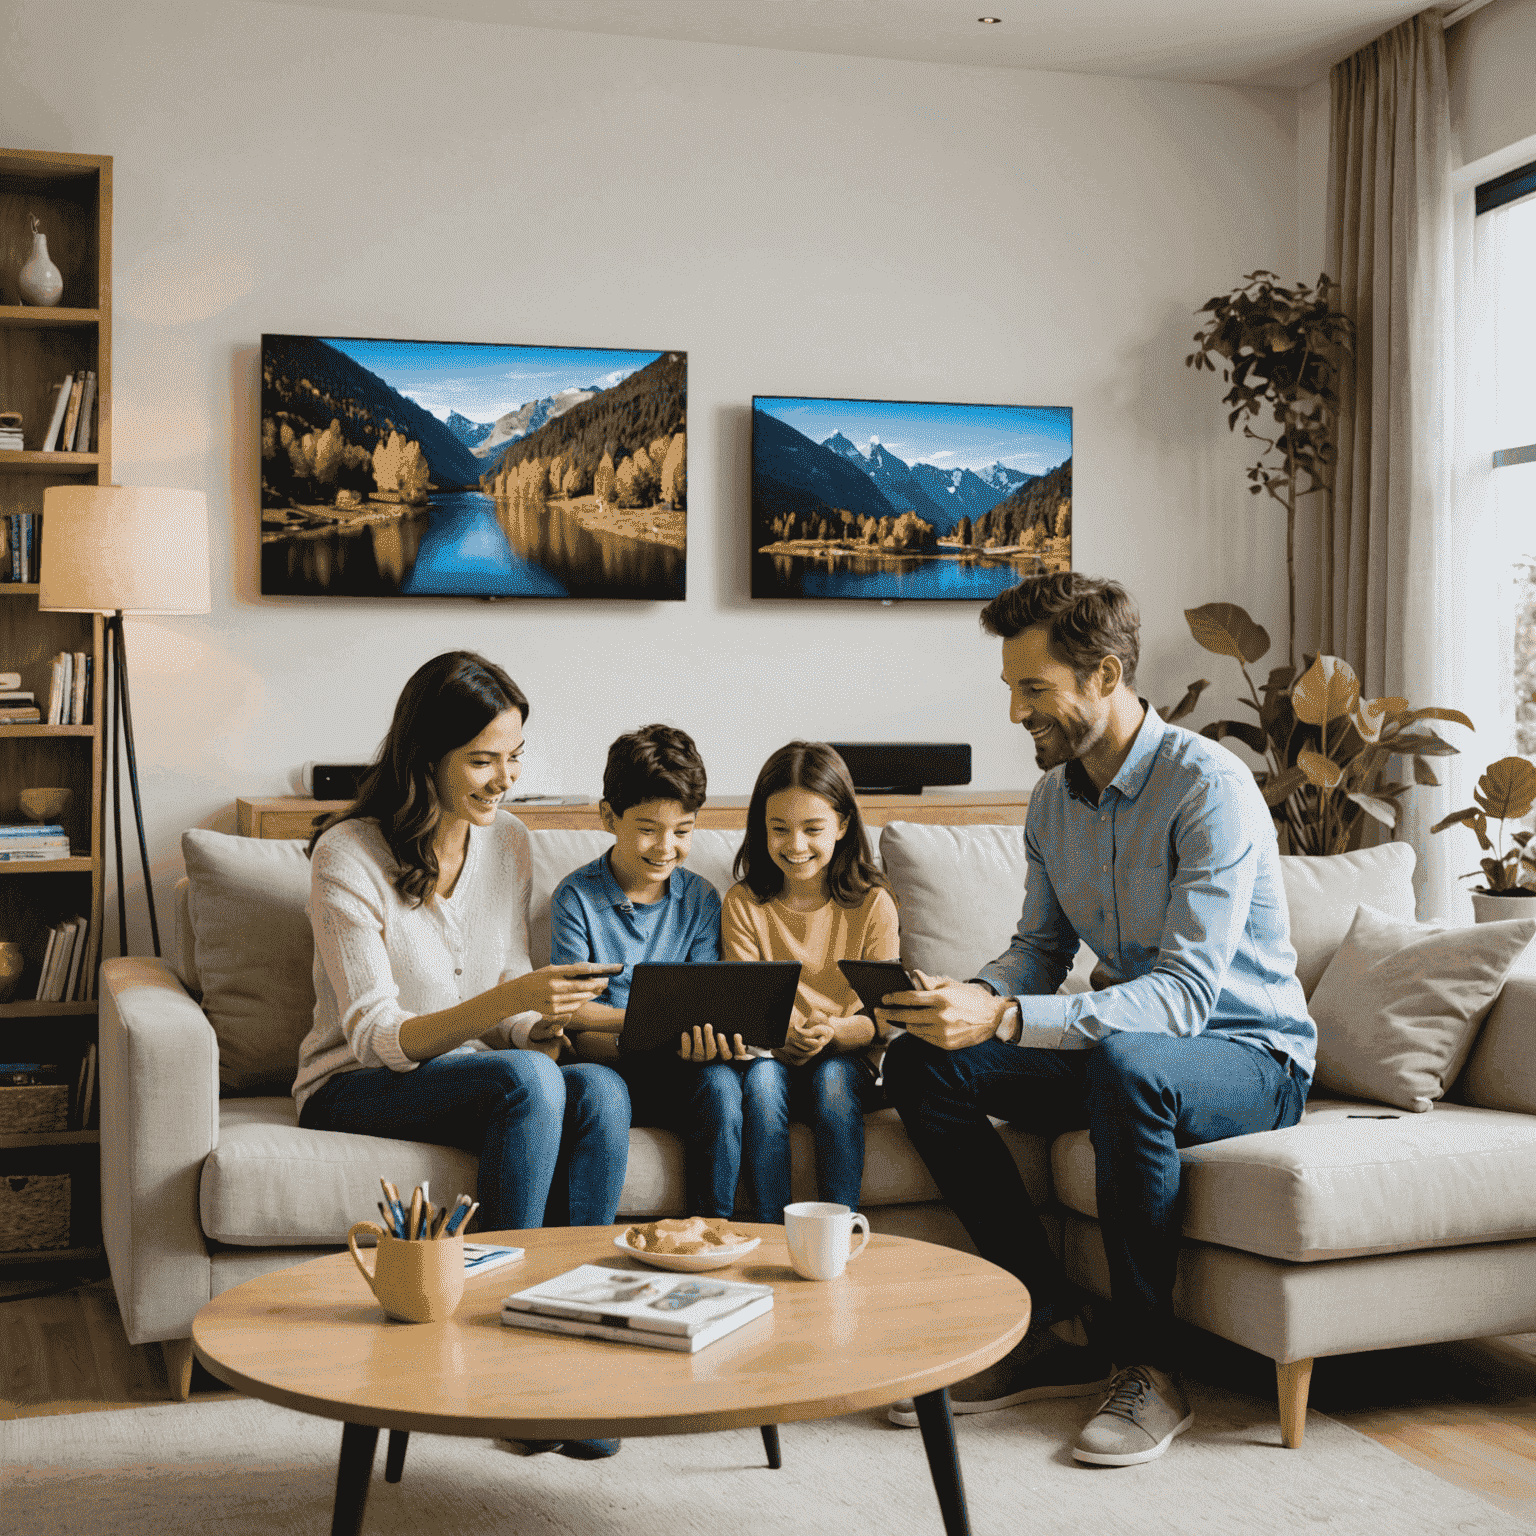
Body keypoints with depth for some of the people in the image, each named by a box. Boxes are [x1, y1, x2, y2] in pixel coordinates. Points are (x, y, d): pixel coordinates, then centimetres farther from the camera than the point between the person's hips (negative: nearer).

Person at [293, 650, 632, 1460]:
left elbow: (513, 1019, 10)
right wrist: (507, 1001, -33)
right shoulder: (348, 855, -14)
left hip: (476, 1077, 5)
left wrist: (549, 1020, -14)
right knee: (527, 1079, -34)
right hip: (357, 1090, -5)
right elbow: (376, 1038, -20)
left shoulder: (507, 842, 4)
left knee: (602, 1087, -27)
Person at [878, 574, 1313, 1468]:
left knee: (1123, 1065, -40)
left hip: (1253, 1058, -7)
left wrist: (1007, 1020, -40)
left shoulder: (1209, 788, -22)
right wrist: (967, 999, -14)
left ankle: (1151, 1368, -22)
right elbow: (1040, 951, 11)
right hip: (1120, 1046, 7)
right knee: (922, 1065, -12)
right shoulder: (1053, 798, 3)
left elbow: (1186, 994, -30)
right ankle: (1052, 1331, -9)